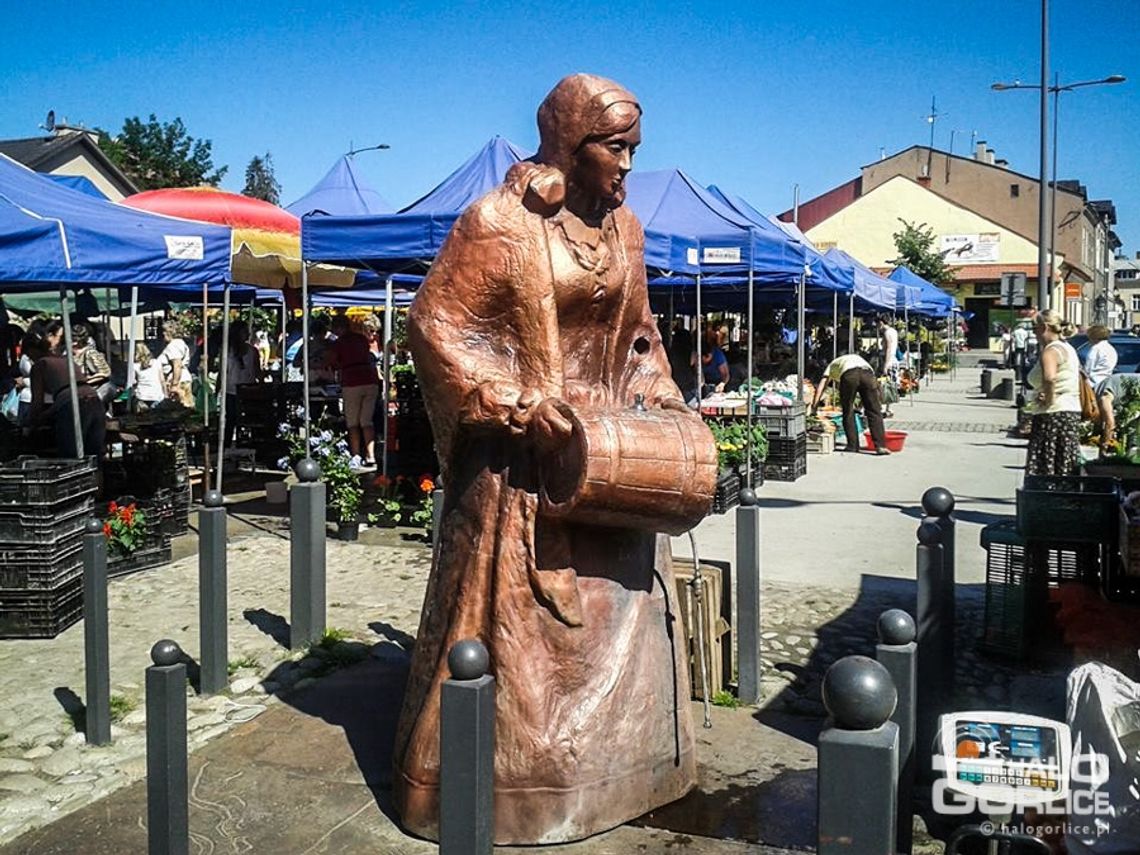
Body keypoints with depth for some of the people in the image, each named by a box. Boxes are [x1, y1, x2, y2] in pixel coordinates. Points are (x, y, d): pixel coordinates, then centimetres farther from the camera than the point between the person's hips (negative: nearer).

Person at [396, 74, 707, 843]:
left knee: (618, 616, 14)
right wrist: (523, 406, -18)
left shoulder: (623, 228, 9)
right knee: (515, 626, 1)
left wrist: (665, 408, 4)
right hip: (521, 462, -7)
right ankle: (500, 786, 18)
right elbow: (434, 324, -12)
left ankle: (611, 773, 32)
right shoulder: (498, 223, -10)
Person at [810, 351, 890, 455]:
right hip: (867, 372, 2)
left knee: (848, 412, 13)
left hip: (849, 375, -2)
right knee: (874, 411, 7)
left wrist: (814, 407, 24)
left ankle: (853, 446, 15)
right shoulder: (857, 357, 45)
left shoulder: (832, 365, 38)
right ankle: (881, 446, 0)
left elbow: (821, 386, 25)